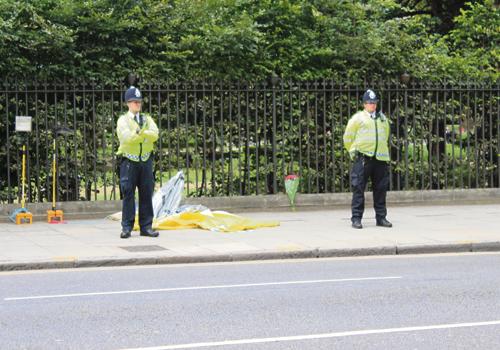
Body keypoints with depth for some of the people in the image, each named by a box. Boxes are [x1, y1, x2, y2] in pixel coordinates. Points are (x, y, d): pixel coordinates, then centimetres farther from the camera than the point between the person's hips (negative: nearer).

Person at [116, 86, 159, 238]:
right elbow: (127, 137, -16)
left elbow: (154, 135, -6)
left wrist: (141, 132, -21)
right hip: (129, 161, -4)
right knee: (128, 194, -3)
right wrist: (143, 133, -17)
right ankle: (127, 227, 1)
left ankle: (146, 226, 8)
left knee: (146, 194, 4)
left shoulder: (147, 119, 13)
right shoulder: (123, 120, 2)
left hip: (146, 160, 4)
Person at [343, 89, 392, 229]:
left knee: (381, 189, 7)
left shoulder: (383, 118, 18)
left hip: (381, 158, 5)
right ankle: (356, 218, -3)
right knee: (358, 188, -6)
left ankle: (381, 217, 14)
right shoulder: (358, 118, 3)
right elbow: (348, 137, 7)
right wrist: (353, 151, 8)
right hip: (363, 158, -5)